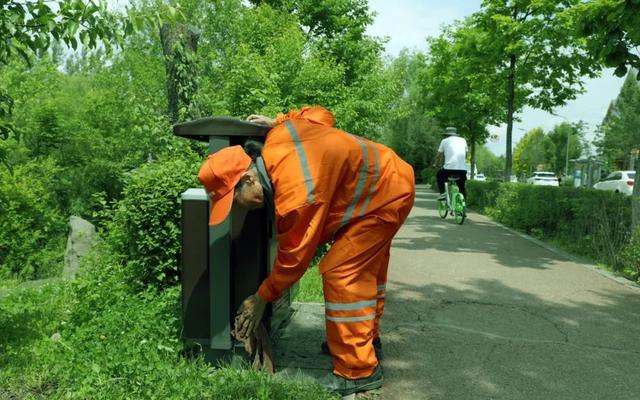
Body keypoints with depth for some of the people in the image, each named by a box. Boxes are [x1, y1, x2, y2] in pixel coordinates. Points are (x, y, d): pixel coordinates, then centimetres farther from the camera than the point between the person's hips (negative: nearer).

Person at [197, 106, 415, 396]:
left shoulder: (296, 195, -35)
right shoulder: (277, 138, -11)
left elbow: (294, 257, -22)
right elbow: (320, 113, 7)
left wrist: (262, 298, -8)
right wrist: (276, 121, 6)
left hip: (386, 196, -10)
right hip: (388, 176, 10)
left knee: (342, 273, -13)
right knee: (366, 269, 21)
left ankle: (359, 371, -3)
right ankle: (367, 338, 39)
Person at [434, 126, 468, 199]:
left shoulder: (444, 141, 12)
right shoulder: (463, 140, 19)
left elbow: (439, 156, 17)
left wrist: (435, 164, 35)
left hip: (449, 168, -2)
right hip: (462, 169, 2)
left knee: (439, 175, 26)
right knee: (462, 187, 19)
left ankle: (442, 193, 11)